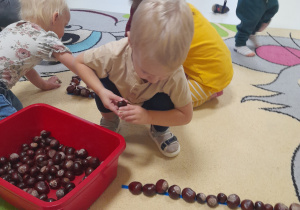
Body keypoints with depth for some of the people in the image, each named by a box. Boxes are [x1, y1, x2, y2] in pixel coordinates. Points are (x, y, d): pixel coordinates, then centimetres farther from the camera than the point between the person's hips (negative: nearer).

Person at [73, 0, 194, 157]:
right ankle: (109, 121, 3)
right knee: (104, 80, -30)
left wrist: (148, 117, -40)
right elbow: (79, 62, -20)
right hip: (118, 98, 1)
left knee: (163, 101, -33)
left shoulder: (175, 75, -38)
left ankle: (160, 130, 4)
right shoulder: (114, 54, -39)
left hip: (148, 107, 0)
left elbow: (186, 116, -27)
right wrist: (101, 91, -36)